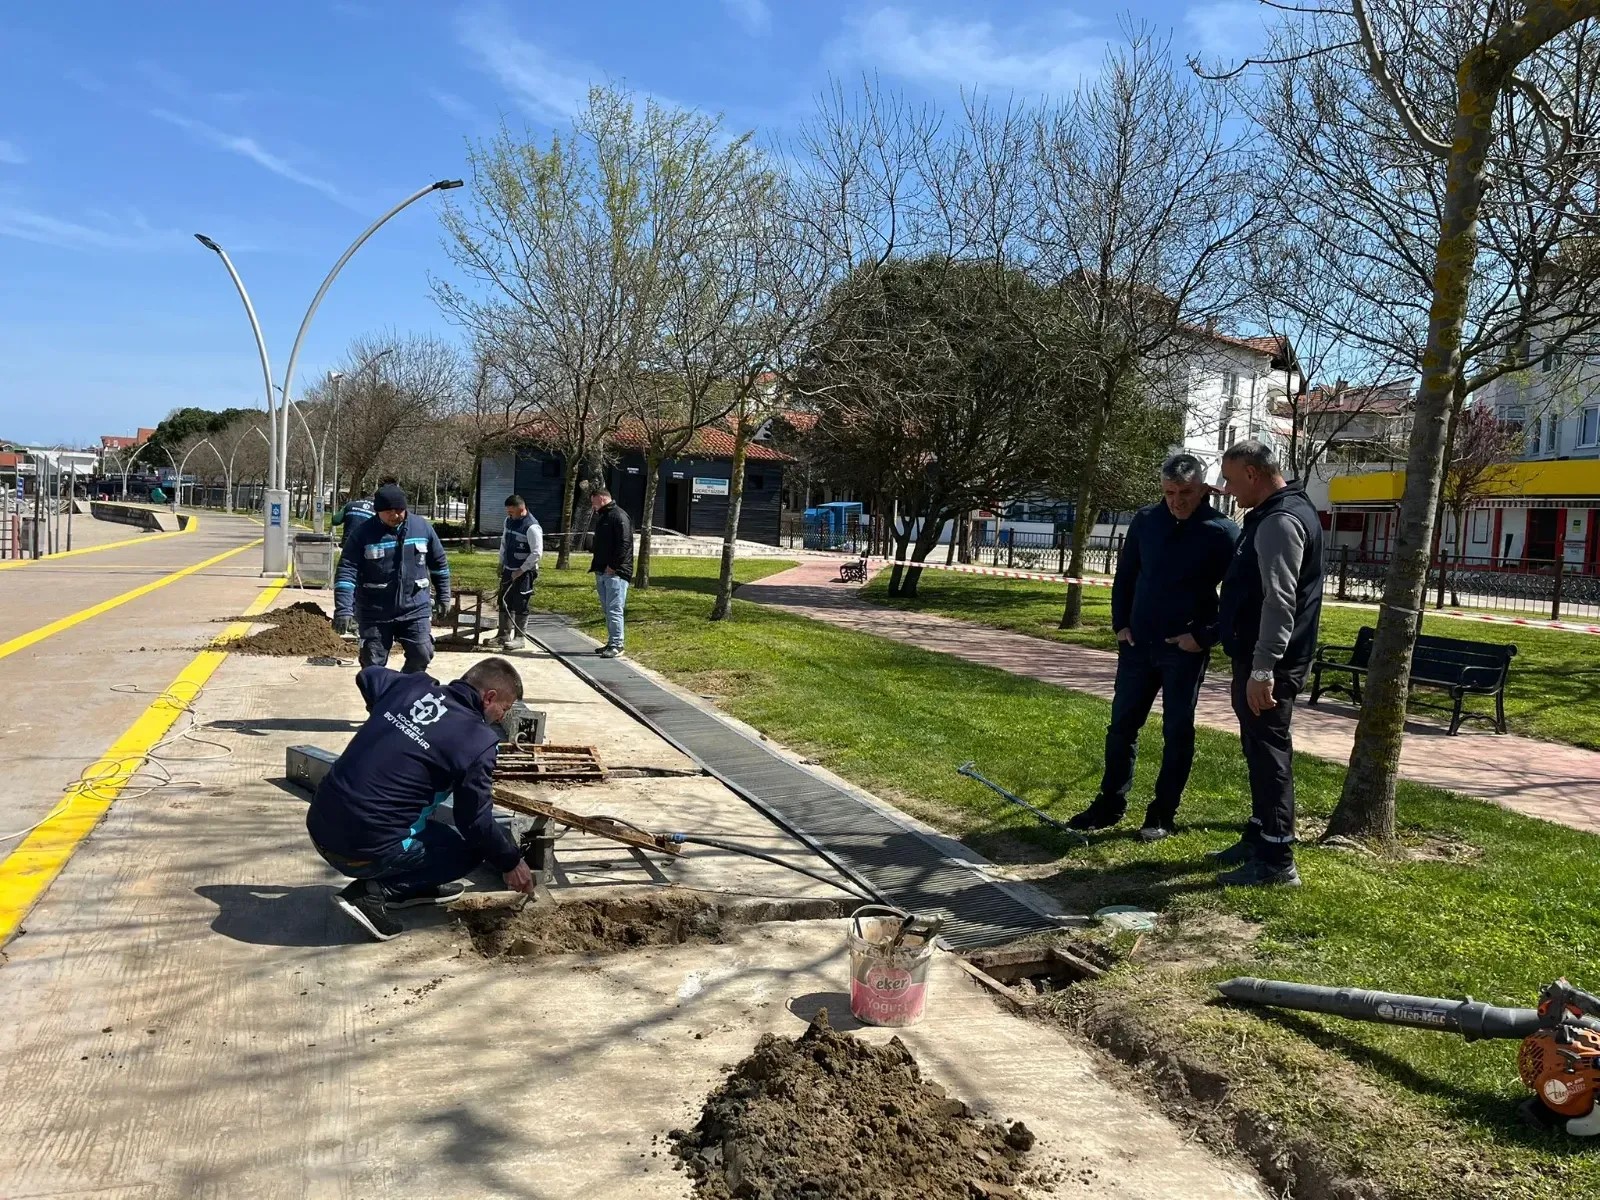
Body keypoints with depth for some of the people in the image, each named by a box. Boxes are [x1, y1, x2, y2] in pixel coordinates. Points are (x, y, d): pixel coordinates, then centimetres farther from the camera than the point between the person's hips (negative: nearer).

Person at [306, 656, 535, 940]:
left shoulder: (411, 685, 7)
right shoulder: (477, 741, -12)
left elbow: (367, 676, 31)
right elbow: (477, 822, -6)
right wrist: (510, 863, 11)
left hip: (319, 825, 8)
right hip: (364, 849, -8)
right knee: (468, 850, 12)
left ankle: (414, 887, 24)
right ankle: (375, 892, -2)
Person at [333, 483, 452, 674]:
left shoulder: (422, 527, -1)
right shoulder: (364, 533, -9)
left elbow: (439, 563, 12)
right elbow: (346, 572, -14)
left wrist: (443, 595, 14)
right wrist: (344, 609, -23)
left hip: (415, 609, 2)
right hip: (374, 613, -2)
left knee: (422, 654, 0)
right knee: (373, 665, 5)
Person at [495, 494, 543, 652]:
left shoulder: (532, 527, -20)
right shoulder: (509, 521, 6)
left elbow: (537, 553, -21)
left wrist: (521, 571, -19)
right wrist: (501, 563, 16)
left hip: (524, 573, -8)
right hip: (508, 570, 8)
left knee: (520, 606, -2)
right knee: (504, 603, 12)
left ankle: (519, 638, 6)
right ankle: (505, 635, 23)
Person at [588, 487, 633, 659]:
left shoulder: (619, 516, -10)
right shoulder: (602, 517, 20)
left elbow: (624, 544, -18)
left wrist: (613, 566, -19)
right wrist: (596, 564, 14)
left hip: (615, 572, -10)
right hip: (602, 572, 10)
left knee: (614, 610, -10)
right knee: (607, 610, 12)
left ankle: (616, 646, -7)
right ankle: (611, 643, 18)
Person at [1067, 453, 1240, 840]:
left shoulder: (1222, 533, -9)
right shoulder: (1146, 521, 3)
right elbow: (1125, 576, 14)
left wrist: (1205, 636, -12)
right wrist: (1120, 624, 5)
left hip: (1185, 650, -4)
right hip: (1137, 645, 4)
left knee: (1177, 732, 5)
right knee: (1122, 725, 9)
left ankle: (1163, 815, 15)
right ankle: (1110, 804, 21)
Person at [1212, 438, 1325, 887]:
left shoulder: (1280, 522, -18)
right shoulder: (1275, 514, 16)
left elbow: (1280, 602, -25)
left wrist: (1262, 670, -27)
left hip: (1268, 662, -11)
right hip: (1258, 657, 11)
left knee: (1269, 753, -6)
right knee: (1260, 750, 17)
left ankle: (1277, 860, -1)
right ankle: (1259, 838, 29)